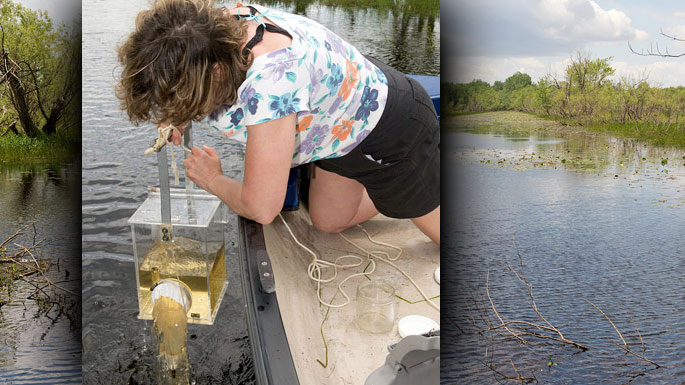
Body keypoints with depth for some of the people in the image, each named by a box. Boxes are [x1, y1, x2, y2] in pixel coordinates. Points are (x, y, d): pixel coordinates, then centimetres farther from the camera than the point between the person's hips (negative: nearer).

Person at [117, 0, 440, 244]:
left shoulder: (269, 81, -45)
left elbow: (260, 208, -37)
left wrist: (212, 180, -17)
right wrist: (172, 117, -6)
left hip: (395, 128, -8)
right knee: (328, 222, 23)